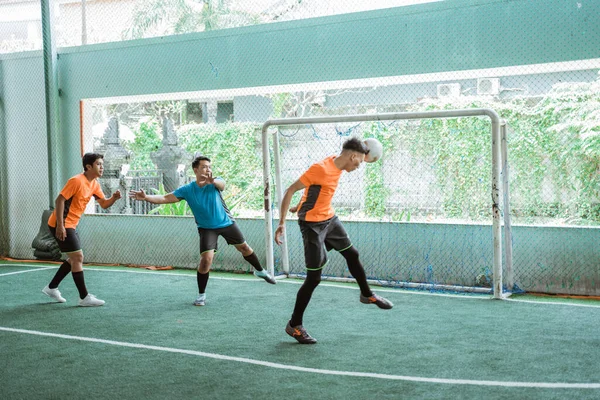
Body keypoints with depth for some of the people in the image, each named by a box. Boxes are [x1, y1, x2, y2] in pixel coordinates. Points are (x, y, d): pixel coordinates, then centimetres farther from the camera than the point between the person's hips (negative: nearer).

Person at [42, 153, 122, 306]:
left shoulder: (94, 184, 8)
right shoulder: (77, 181, -19)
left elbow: (104, 204, 9)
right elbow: (59, 200, -21)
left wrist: (114, 198, -14)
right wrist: (60, 225, -26)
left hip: (71, 225, 10)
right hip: (61, 225, -10)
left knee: (75, 259, 16)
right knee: (78, 257, -10)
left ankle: (51, 288, 29)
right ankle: (84, 298, -6)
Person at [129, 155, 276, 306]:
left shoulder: (215, 183, -16)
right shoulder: (187, 190, -14)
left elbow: (222, 184, -41)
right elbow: (165, 198, -19)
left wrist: (213, 181, -66)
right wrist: (146, 197, -37)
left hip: (226, 223, 1)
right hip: (207, 228, -1)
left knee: (244, 248, 14)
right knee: (206, 258, -16)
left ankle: (260, 271, 42)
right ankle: (201, 294, -1)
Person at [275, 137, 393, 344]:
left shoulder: (337, 165, 1)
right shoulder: (321, 168, -26)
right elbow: (290, 190, -24)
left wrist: (301, 205, 25)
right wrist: (282, 223, -27)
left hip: (330, 219, 9)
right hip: (312, 225, -9)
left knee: (352, 254, 22)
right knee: (314, 277, -6)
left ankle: (367, 294, 47)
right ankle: (294, 325, 7)